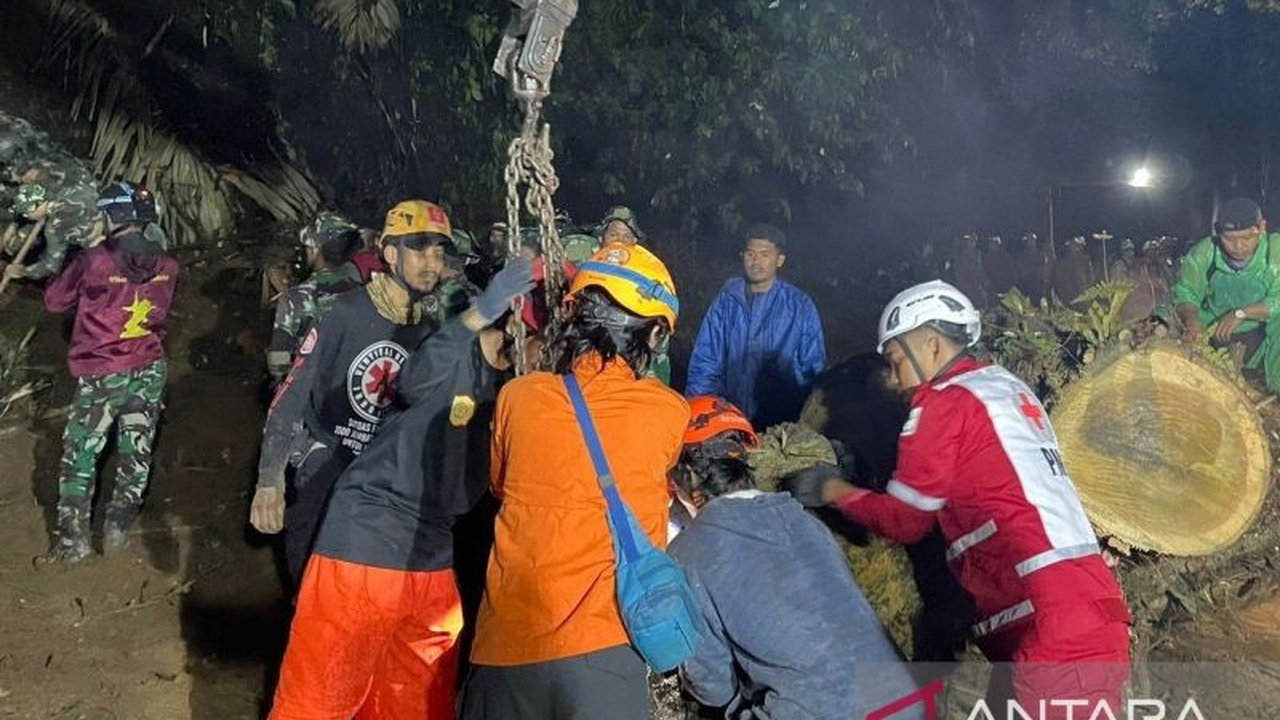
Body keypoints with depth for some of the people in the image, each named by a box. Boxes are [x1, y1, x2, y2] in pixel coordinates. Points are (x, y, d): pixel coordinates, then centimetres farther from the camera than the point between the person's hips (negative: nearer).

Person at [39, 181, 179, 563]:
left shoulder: (93, 262, -17)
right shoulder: (167, 266, -4)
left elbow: (54, 300, -1)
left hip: (102, 376, -4)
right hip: (150, 372, 4)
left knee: (79, 457, 9)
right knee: (136, 454, 14)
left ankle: (72, 540, 13)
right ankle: (118, 528, 23)